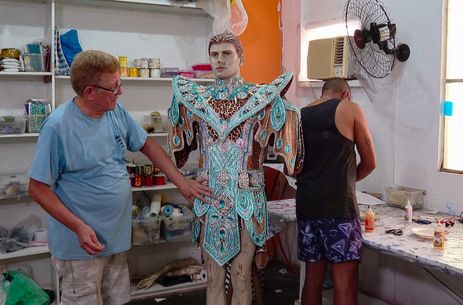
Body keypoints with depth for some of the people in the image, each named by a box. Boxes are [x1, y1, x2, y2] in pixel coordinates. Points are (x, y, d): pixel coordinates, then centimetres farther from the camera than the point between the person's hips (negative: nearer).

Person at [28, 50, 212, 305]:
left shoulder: (116, 112, 0)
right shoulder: (58, 126, -20)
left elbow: (147, 145, 12)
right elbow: (38, 188, -16)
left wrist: (181, 182, 6)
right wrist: (79, 227, -21)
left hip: (117, 236, 7)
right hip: (81, 243, -6)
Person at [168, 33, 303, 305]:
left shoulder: (260, 97, -2)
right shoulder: (195, 98, 7)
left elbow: (283, 135, -2)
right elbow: (181, 140, 20)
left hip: (246, 199, -2)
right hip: (208, 198, 3)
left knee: (241, 279, 6)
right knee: (214, 279, 12)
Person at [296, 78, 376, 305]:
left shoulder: (299, 116, 14)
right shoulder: (350, 109, 2)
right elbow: (370, 163, 7)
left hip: (306, 206, 6)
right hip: (338, 207, -5)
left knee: (313, 278, 13)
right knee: (345, 284, -2)